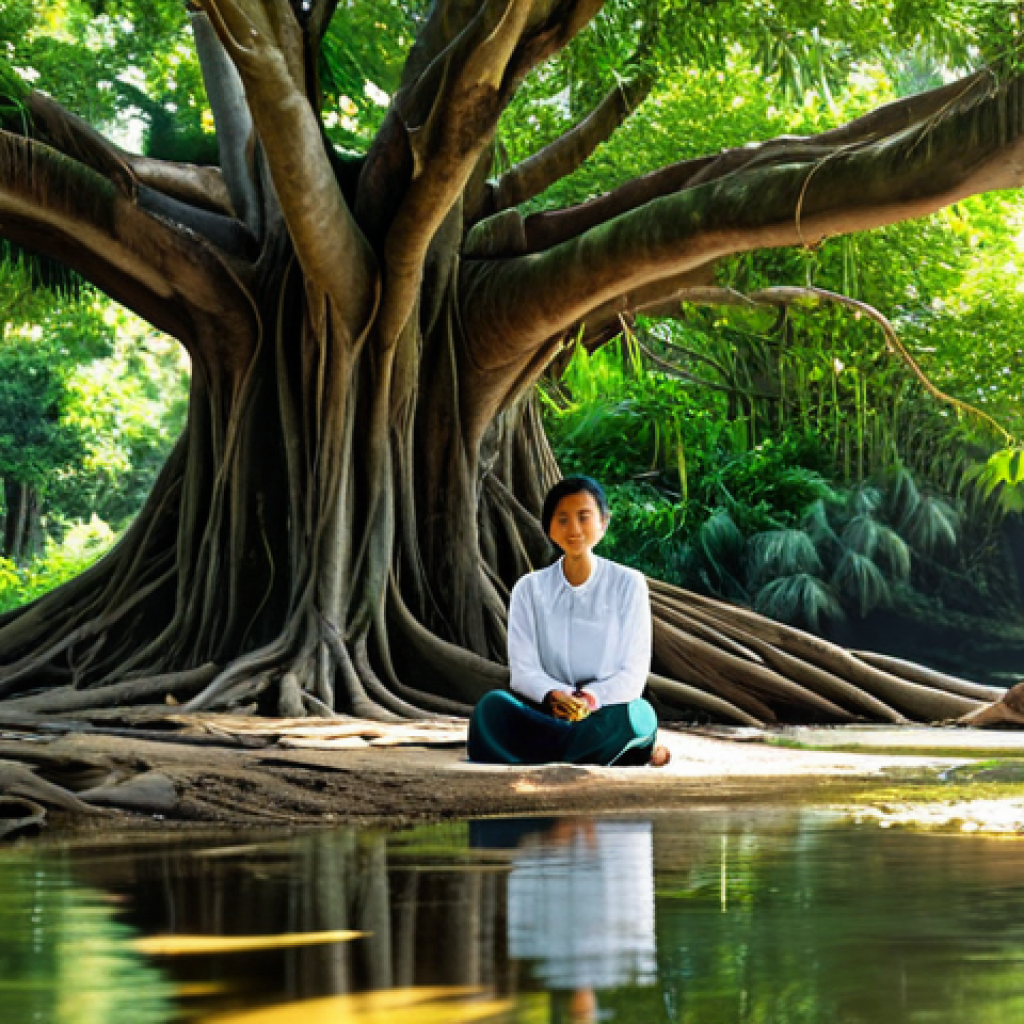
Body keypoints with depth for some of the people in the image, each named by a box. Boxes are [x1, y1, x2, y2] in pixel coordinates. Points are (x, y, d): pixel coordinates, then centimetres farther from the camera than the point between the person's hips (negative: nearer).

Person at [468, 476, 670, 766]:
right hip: (545, 709, 1)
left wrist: (593, 697, -20)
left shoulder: (628, 584, 5)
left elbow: (634, 672, 0)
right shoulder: (530, 588, 9)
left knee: (638, 715, -37)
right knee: (492, 706, -32)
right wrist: (554, 695, -22)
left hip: (607, 712, -1)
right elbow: (522, 669, 1)